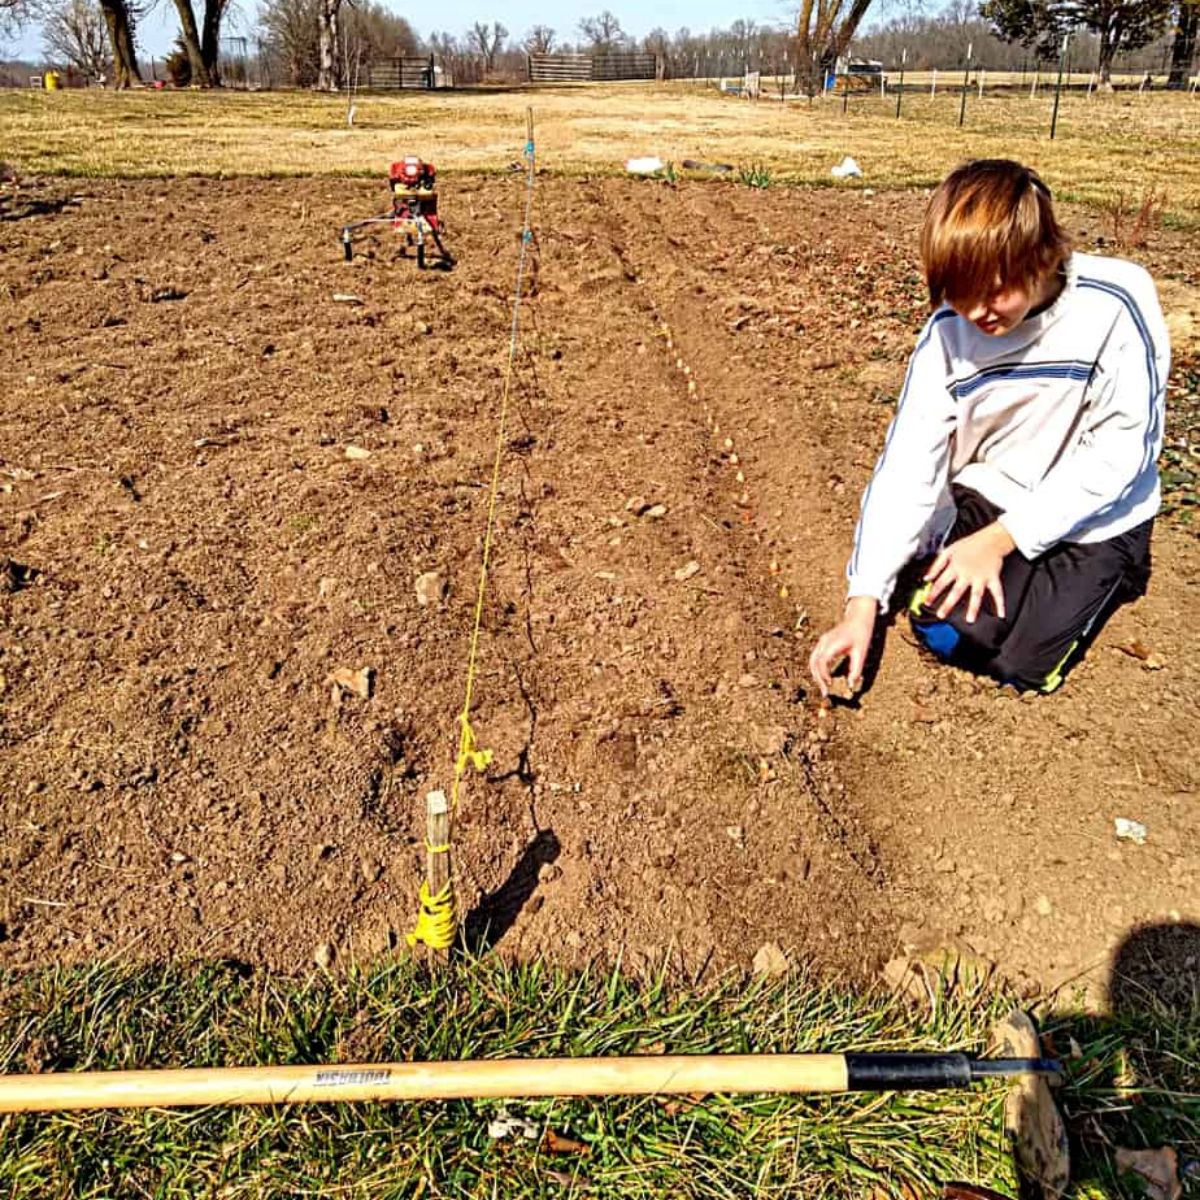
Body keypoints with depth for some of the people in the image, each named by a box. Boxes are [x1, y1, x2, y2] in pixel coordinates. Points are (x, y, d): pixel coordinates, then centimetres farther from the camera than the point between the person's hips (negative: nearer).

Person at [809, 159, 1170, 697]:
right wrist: (863, 603, -22)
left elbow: (1121, 449, -19)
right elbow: (907, 464, -16)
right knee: (943, 632, -11)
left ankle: (1112, 570, 17)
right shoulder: (949, 330, -15)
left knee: (1022, 663, -10)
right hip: (989, 497, 3)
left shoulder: (1116, 305, -24)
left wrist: (1000, 538, -23)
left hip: (1092, 517, -3)